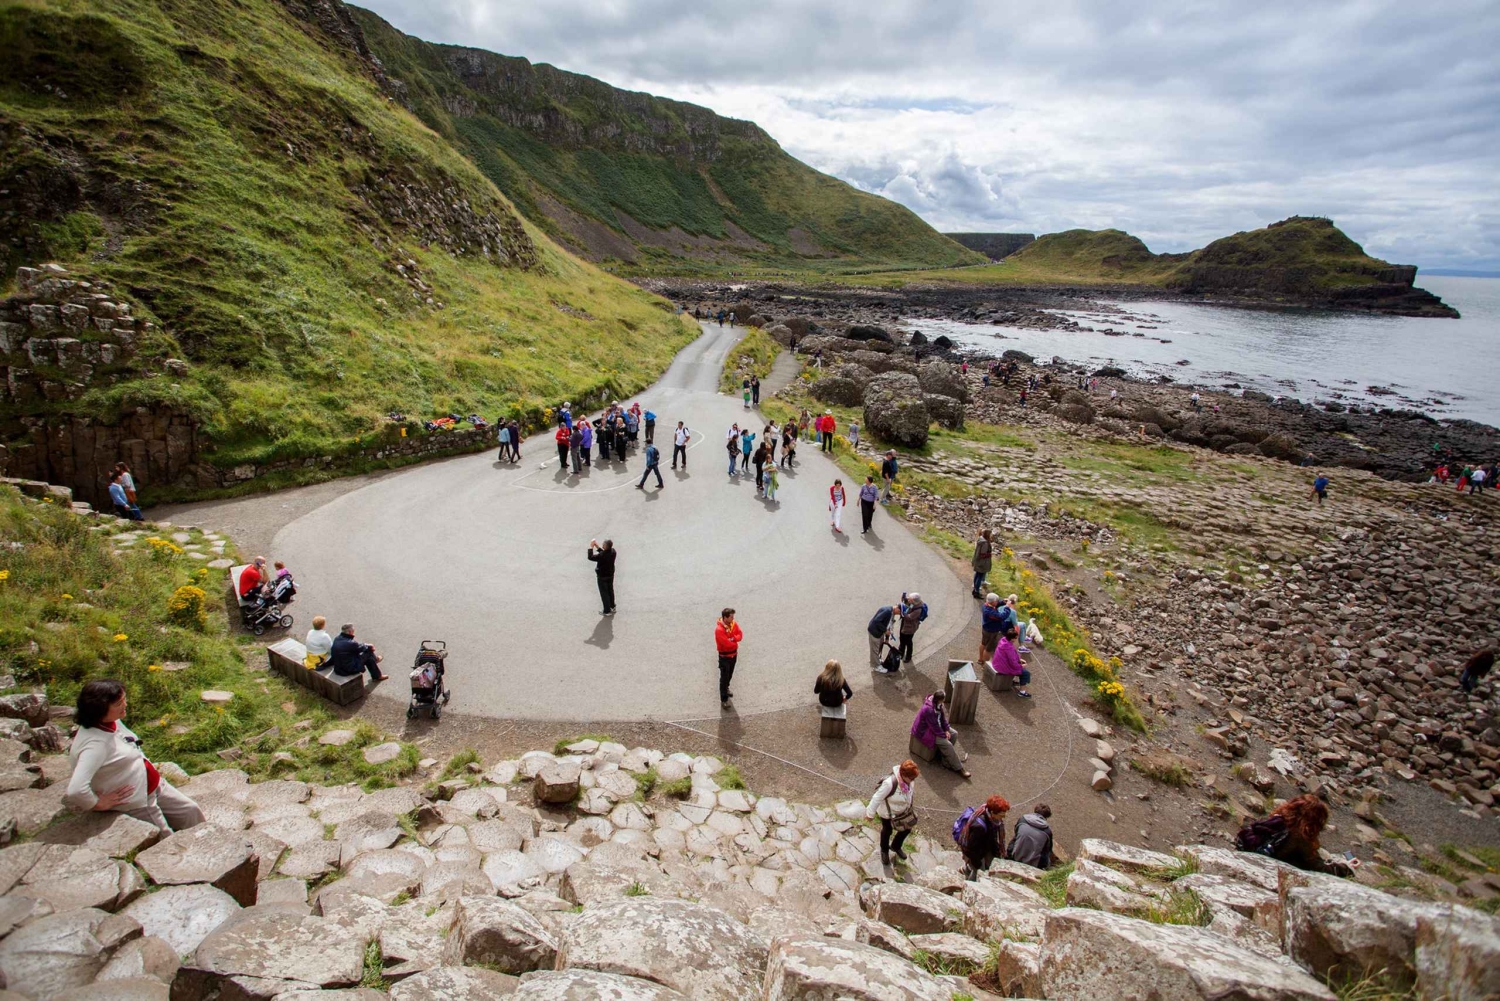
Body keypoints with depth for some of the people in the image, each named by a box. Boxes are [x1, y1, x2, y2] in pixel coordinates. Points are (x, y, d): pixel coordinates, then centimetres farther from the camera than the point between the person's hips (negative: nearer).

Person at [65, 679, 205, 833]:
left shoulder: (113, 722, -5)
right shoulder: (95, 744, -32)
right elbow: (76, 790, -40)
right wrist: (98, 804, -24)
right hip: (136, 803, -9)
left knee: (190, 810, 16)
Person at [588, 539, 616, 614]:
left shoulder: (601, 556, -34)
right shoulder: (613, 551, -13)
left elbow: (590, 557, -24)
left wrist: (591, 547, -17)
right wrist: (597, 546, 1)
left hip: (602, 577, -7)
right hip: (610, 575, 7)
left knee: (604, 593, 8)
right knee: (610, 591, 23)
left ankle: (607, 611, 17)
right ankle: (612, 607, 38)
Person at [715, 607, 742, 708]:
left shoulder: (734, 624, -6)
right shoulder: (719, 629, -29)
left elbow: (740, 634, -8)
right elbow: (727, 643, -31)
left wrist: (733, 639, -27)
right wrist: (735, 642, -13)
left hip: (734, 654, 7)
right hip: (724, 656, -7)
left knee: (730, 674, 24)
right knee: (724, 677, -2)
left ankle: (726, 689, 48)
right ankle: (724, 700, 5)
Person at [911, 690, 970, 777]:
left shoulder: (937, 704, -6)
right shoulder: (928, 710, -35)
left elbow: (942, 717, 6)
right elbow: (934, 727, -28)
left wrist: (947, 730, -4)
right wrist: (944, 735, -16)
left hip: (936, 726, 10)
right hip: (924, 731, -10)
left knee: (954, 734, 3)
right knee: (947, 744, -21)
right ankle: (959, 768, -8)